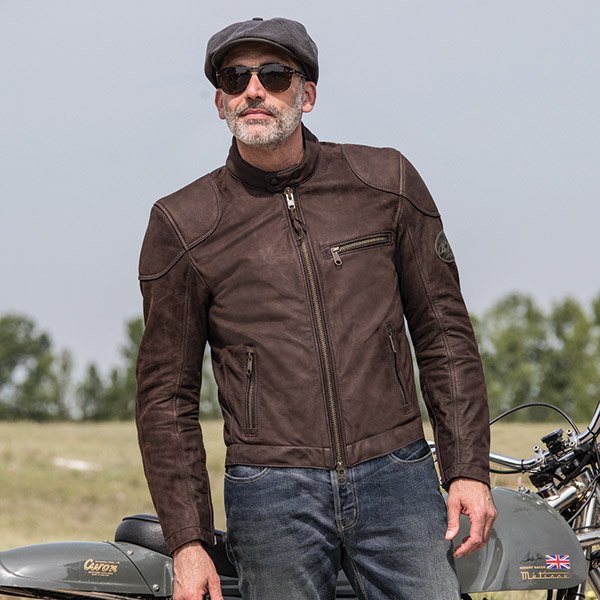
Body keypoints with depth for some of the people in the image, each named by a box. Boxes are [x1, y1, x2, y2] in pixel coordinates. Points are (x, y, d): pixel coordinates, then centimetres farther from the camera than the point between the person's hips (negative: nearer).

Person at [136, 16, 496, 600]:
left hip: (396, 481, 1)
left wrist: (467, 467, 4)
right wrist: (187, 541, -1)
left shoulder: (387, 182, 9)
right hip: (272, 496, -1)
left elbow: (443, 330, 12)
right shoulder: (182, 226, 4)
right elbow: (166, 396, 6)